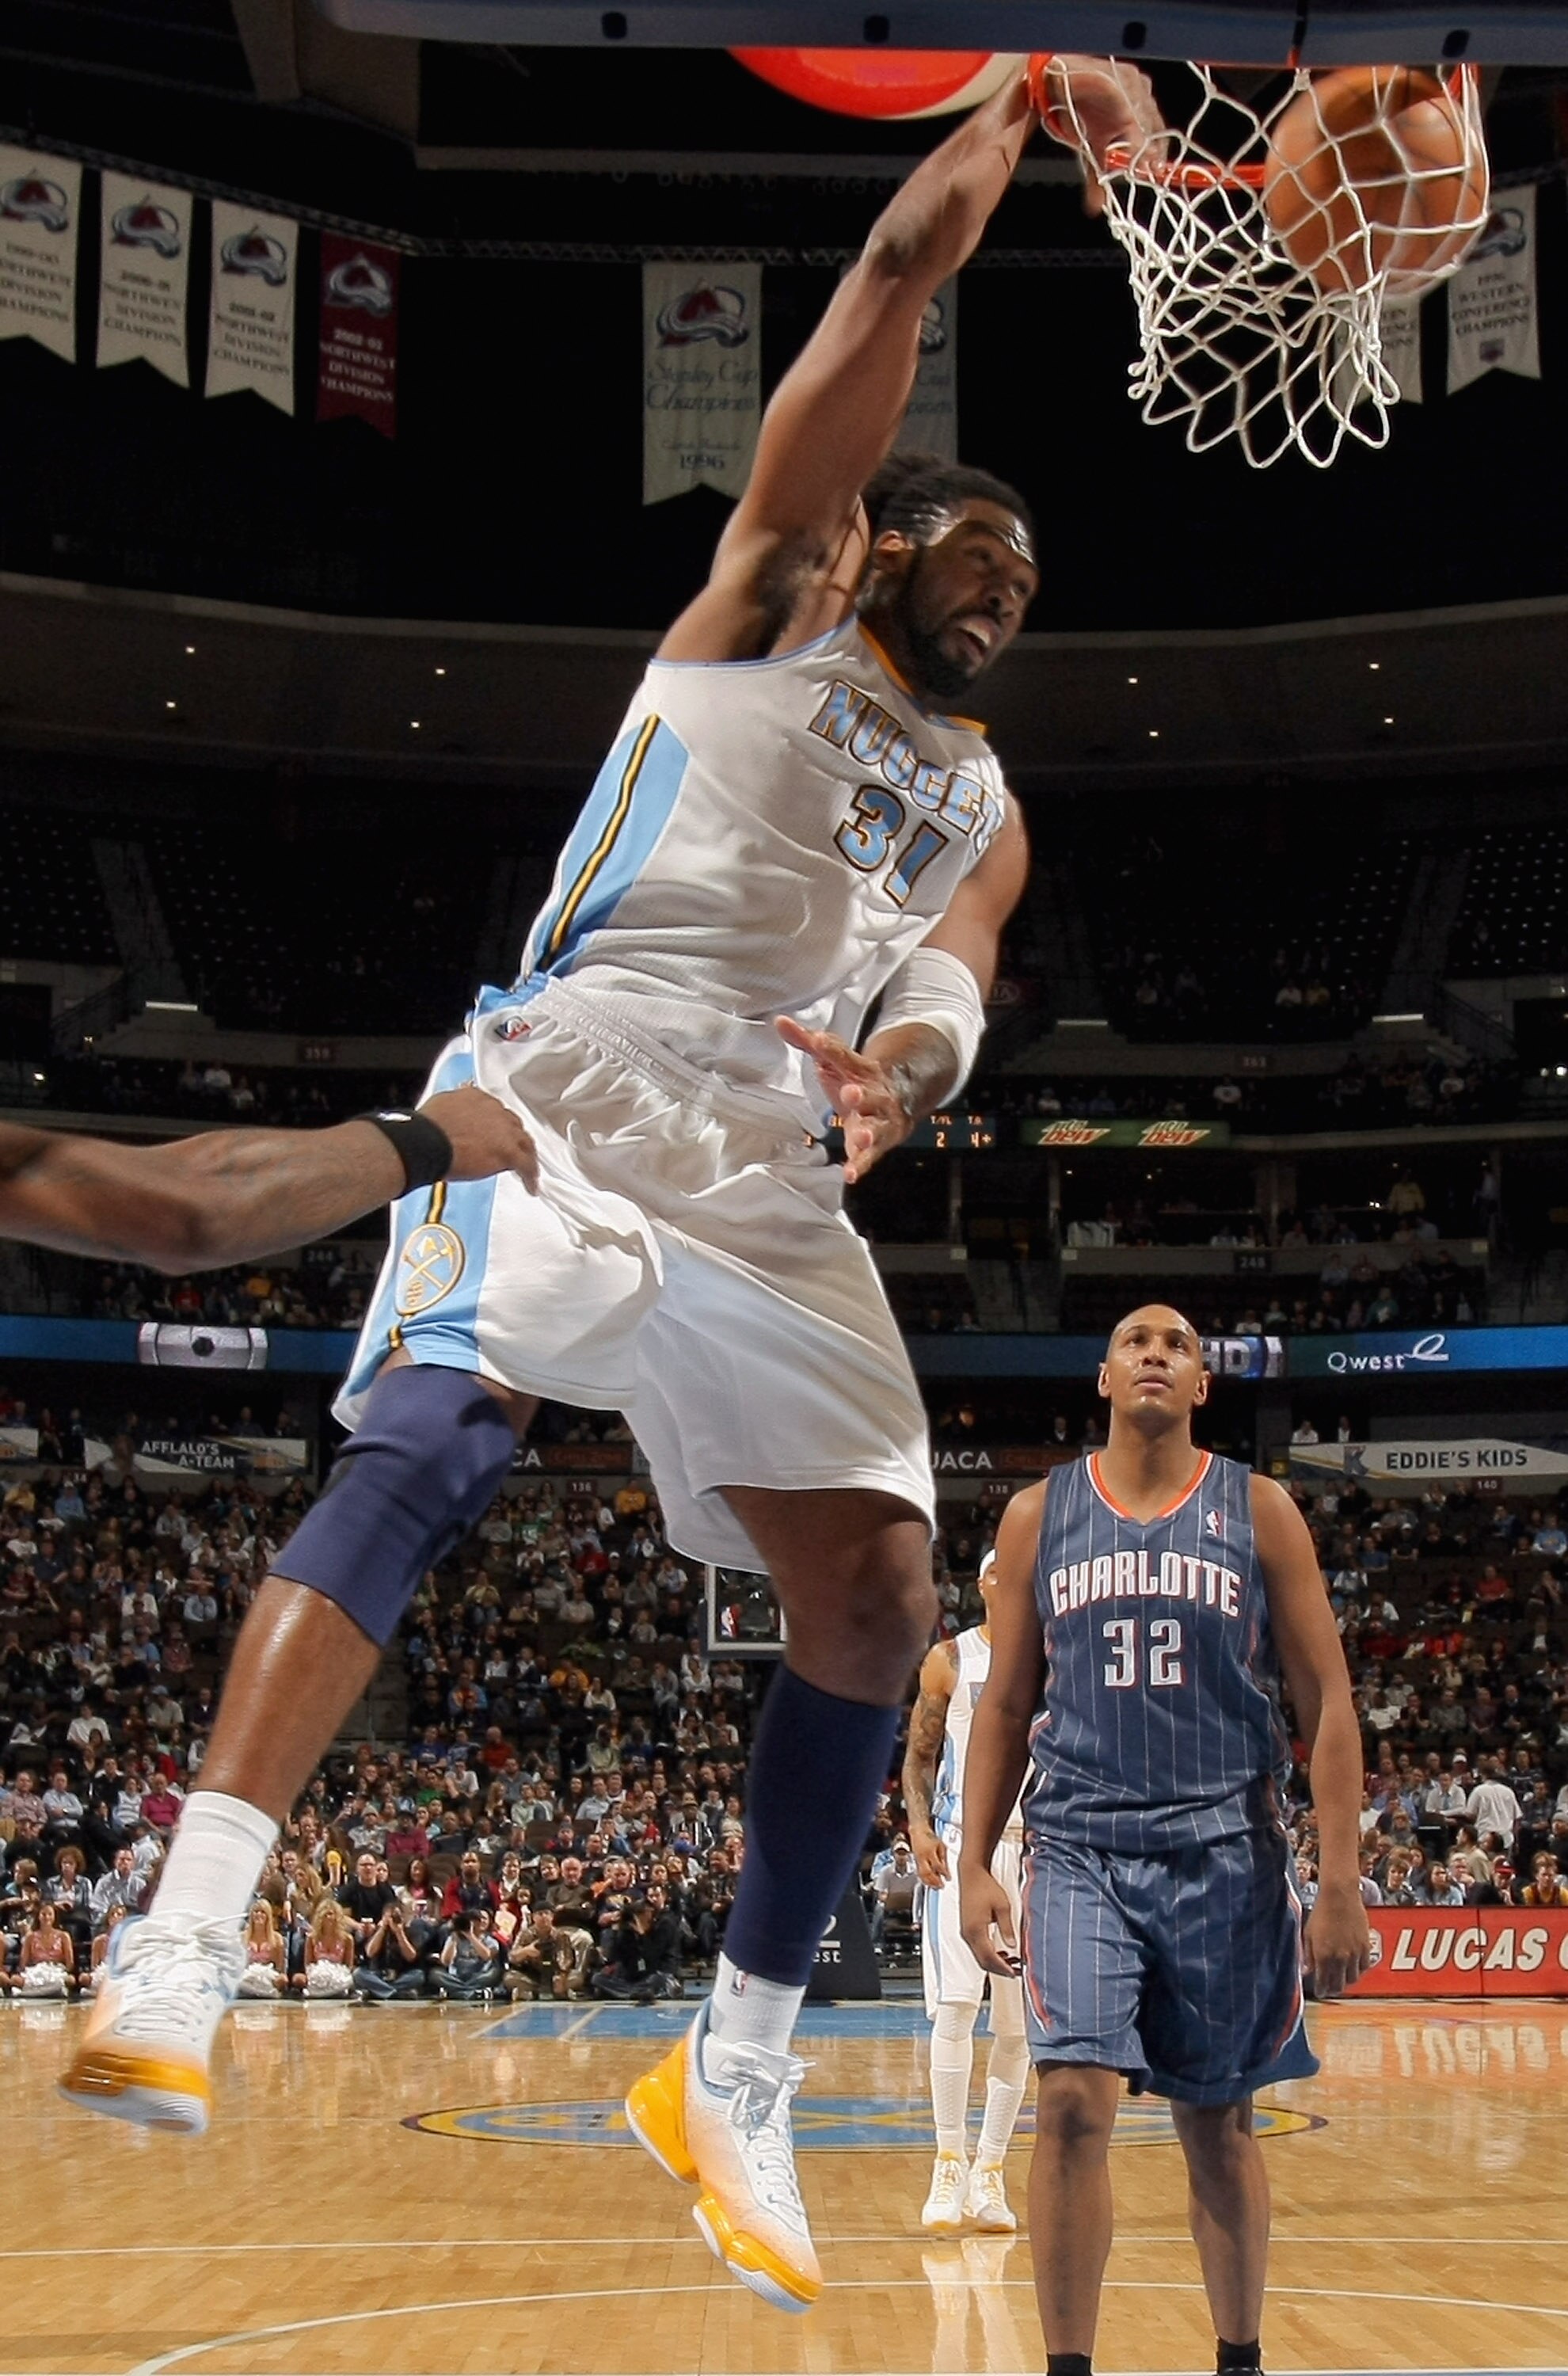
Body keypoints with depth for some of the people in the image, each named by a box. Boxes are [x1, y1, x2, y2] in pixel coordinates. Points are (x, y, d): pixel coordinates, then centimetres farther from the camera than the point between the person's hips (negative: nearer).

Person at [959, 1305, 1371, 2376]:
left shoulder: (1259, 1510, 2)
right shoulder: (1038, 1515, 6)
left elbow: (1327, 1702, 0)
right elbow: (1005, 1706, 9)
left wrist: (1341, 1880, -7)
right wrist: (974, 1864, 1)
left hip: (1228, 1856, 0)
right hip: (1080, 1851, 0)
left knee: (1218, 2125, 8)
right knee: (1074, 2103, -14)